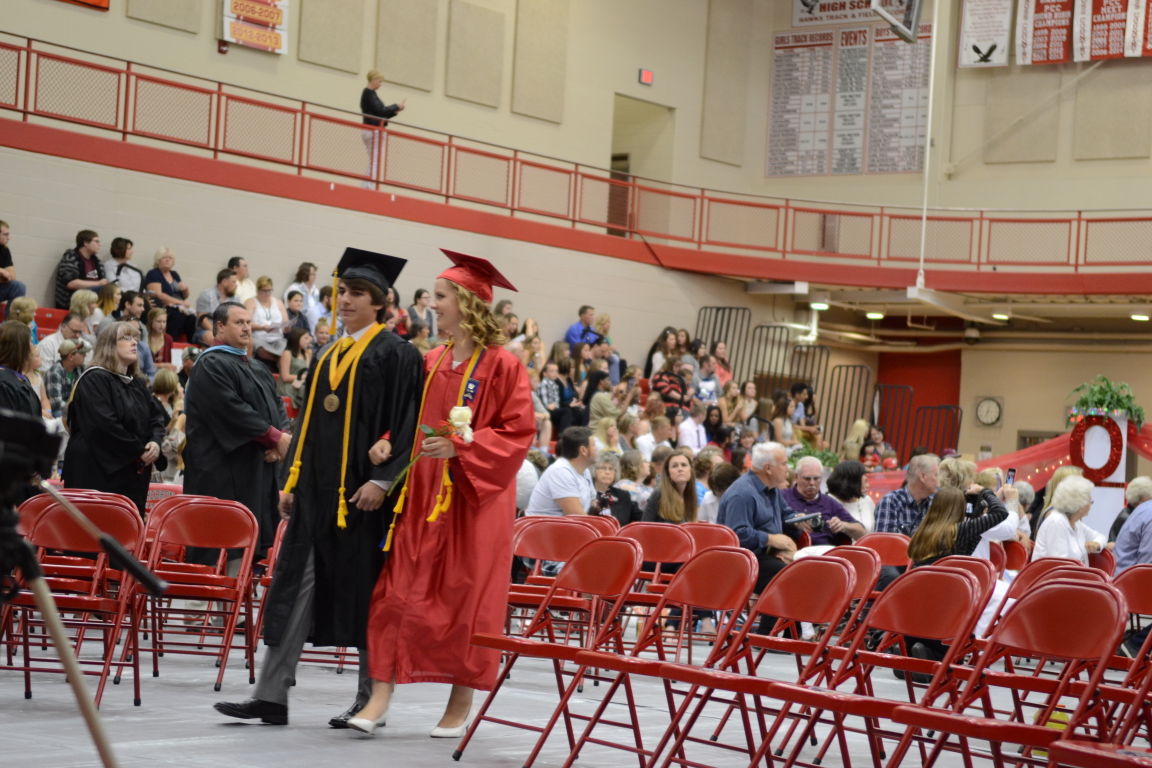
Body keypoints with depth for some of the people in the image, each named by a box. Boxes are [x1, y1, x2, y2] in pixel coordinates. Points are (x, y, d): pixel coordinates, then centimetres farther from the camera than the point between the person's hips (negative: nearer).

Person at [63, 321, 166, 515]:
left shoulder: (138, 384, 18)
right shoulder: (94, 379, -9)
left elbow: (157, 417, 15)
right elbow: (105, 425, -18)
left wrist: (155, 443, -7)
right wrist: (139, 451, -13)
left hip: (135, 475, 8)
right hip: (99, 474, -8)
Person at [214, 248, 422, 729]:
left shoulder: (393, 354, -5)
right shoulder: (329, 356, 17)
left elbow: (405, 422, -11)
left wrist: (382, 479, -19)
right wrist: (293, 481, 14)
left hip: (361, 491, -7)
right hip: (318, 488, 7)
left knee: (364, 590, 0)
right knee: (295, 584, 2)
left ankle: (371, 698, 11)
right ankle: (271, 695, 1)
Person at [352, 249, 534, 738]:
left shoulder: (501, 366, -8)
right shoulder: (430, 364, 11)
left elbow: (518, 433, -11)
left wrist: (461, 446, -20)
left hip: (475, 499, -5)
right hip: (422, 495, 6)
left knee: (467, 598, 1)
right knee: (399, 591, -2)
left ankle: (461, 705, 11)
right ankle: (381, 694, -2)